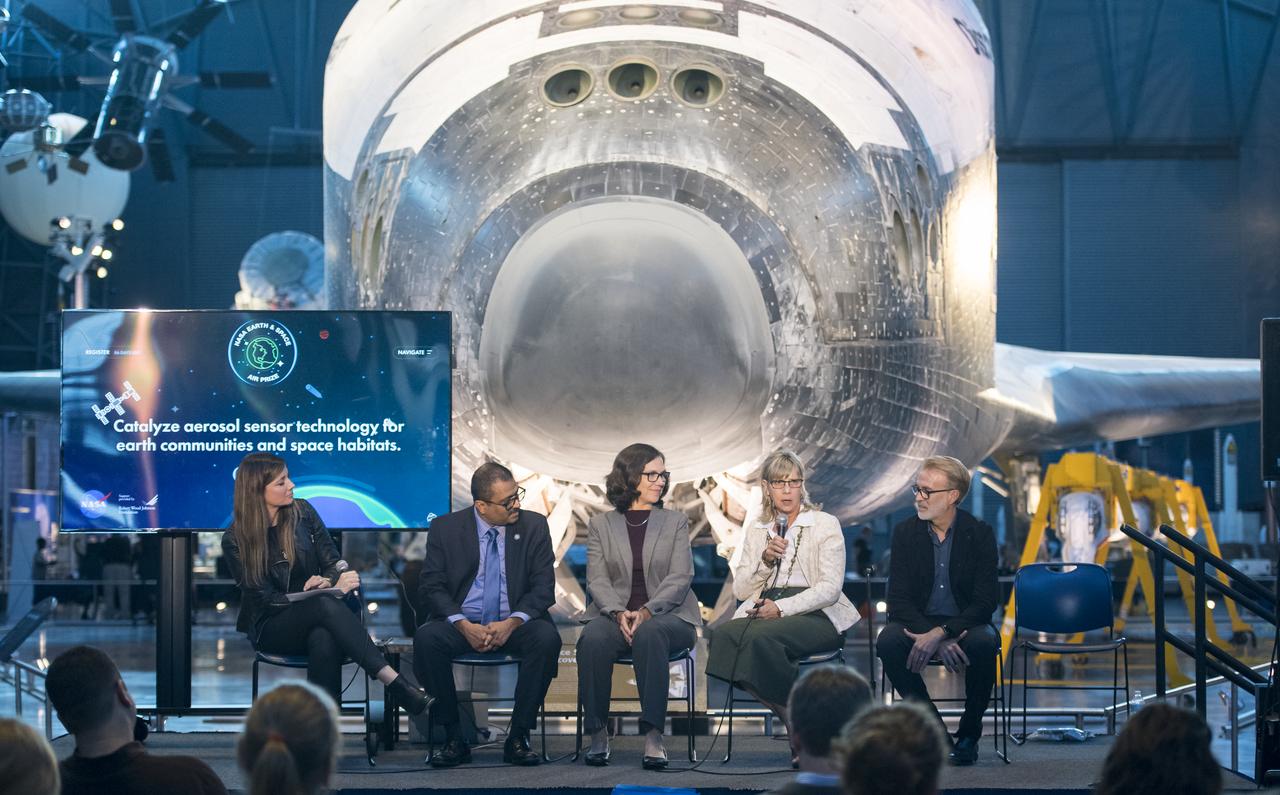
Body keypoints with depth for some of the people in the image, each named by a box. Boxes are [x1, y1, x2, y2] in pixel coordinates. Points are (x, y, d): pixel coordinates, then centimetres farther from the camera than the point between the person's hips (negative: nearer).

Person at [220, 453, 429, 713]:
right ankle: (395, 684, -46)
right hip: (270, 628, -3)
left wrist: (328, 582, -17)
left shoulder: (302, 512, 5)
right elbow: (265, 599, -9)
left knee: (324, 639, -38)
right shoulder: (235, 541, -6)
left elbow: (332, 563, 9)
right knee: (326, 605, -37)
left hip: (313, 619, 3)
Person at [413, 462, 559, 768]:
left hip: (514, 624, 0)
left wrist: (511, 623, -19)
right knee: (426, 638, -31)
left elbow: (543, 587, -1)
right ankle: (454, 737, -19)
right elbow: (432, 588, -2)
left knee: (547, 637, -32)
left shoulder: (534, 526, 3)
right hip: (462, 624, 0)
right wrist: (464, 626, -20)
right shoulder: (445, 528, 2)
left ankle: (518, 737, -21)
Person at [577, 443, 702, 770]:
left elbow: (680, 577, 1)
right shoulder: (601, 525, 15)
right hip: (616, 616, 1)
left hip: (668, 616, -1)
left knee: (649, 634, -37)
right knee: (592, 637, -34)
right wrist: (619, 613, -18)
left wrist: (646, 612, -16)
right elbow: (597, 580, 3)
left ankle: (653, 735, -39)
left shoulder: (675, 522, 14)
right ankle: (598, 733, -26)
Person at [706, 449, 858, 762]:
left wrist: (781, 608, -16)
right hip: (765, 612, 5)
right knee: (723, 636, -29)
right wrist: (765, 560, -4)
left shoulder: (825, 525, 5)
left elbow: (830, 589, -6)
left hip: (814, 615, -5)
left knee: (760, 637, -36)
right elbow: (740, 590, 13)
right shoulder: (757, 533, 20)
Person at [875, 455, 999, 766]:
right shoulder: (905, 532, 0)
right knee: (888, 641, -31)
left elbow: (985, 601, -12)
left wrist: (941, 633, -27)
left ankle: (969, 734, -13)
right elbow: (898, 600, -6)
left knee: (984, 643, -36)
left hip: (964, 623, -1)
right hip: (919, 624, 1)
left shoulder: (979, 533, -5)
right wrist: (934, 638, -23)